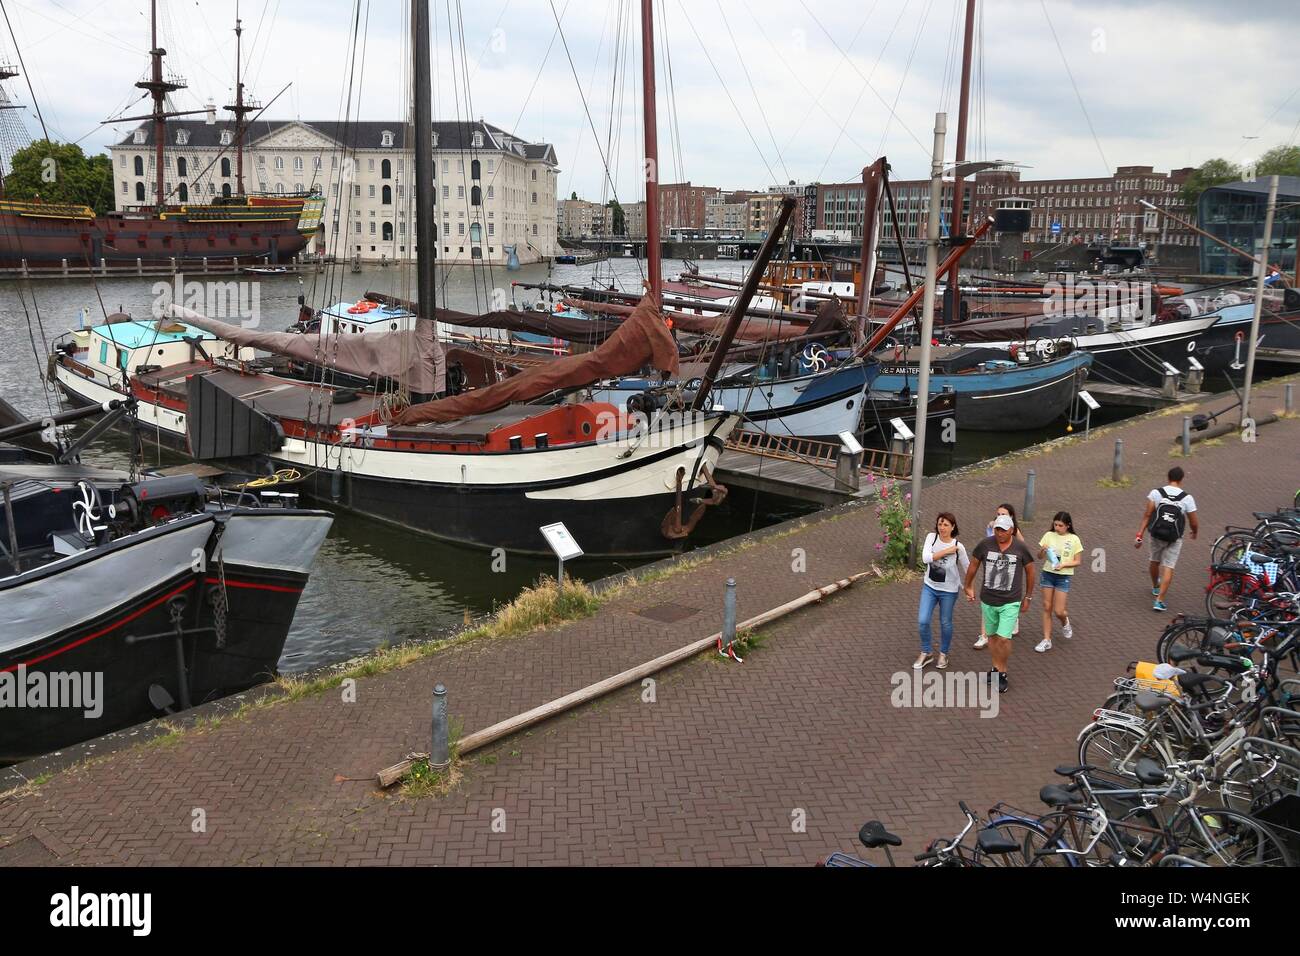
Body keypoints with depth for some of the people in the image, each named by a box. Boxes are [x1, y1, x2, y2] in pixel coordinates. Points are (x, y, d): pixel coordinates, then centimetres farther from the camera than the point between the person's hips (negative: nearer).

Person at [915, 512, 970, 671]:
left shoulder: (958, 547, -15)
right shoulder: (931, 537, -10)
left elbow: (967, 569, -3)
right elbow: (925, 557, -24)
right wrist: (947, 551, -25)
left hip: (949, 591, -2)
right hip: (929, 587, 2)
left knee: (945, 623, 11)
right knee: (922, 621, -3)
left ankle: (943, 654, 34)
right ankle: (925, 653, 18)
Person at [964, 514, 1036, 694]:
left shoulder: (1020, 548, -9)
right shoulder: (985, 545, -7)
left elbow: (1031, 571, 5)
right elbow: (973, 565, 9)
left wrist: (1027, 597, 10)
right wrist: (968, 587, 17)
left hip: (1010, 602, -3)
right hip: (988, 600, 3)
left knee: (1003, 638, -10)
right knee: (992, 635, 15)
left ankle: (1002, 674, 7)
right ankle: (996, 668, 32)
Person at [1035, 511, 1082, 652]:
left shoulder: (1074, 539, -5)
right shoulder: (1049, 535, 0)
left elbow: (1078, 561, -2)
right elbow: (1039, 556, 4)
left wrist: (1063, 564, -18)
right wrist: (1042, 550, -17)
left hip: (1064, 577, -2)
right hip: (1048, 574, 2)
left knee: (1058, 611, -5)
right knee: (1047, 607, 4)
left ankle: (1065, 623, 32)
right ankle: (1046, 640, 11)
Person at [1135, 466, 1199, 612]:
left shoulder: (1156, 493, -9)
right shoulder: (1187, 498, -9)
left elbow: (1147, 515, -12)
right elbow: (1194, 523, -3)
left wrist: (1139, 535, -10)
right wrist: (1195, 532, 19)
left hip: (1156, 535, 2)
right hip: (1174, 539, -2)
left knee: (1155, 561, 24)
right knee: (1168, 567, 2)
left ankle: (1155, 586, 48)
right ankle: (1159, 600, -4)